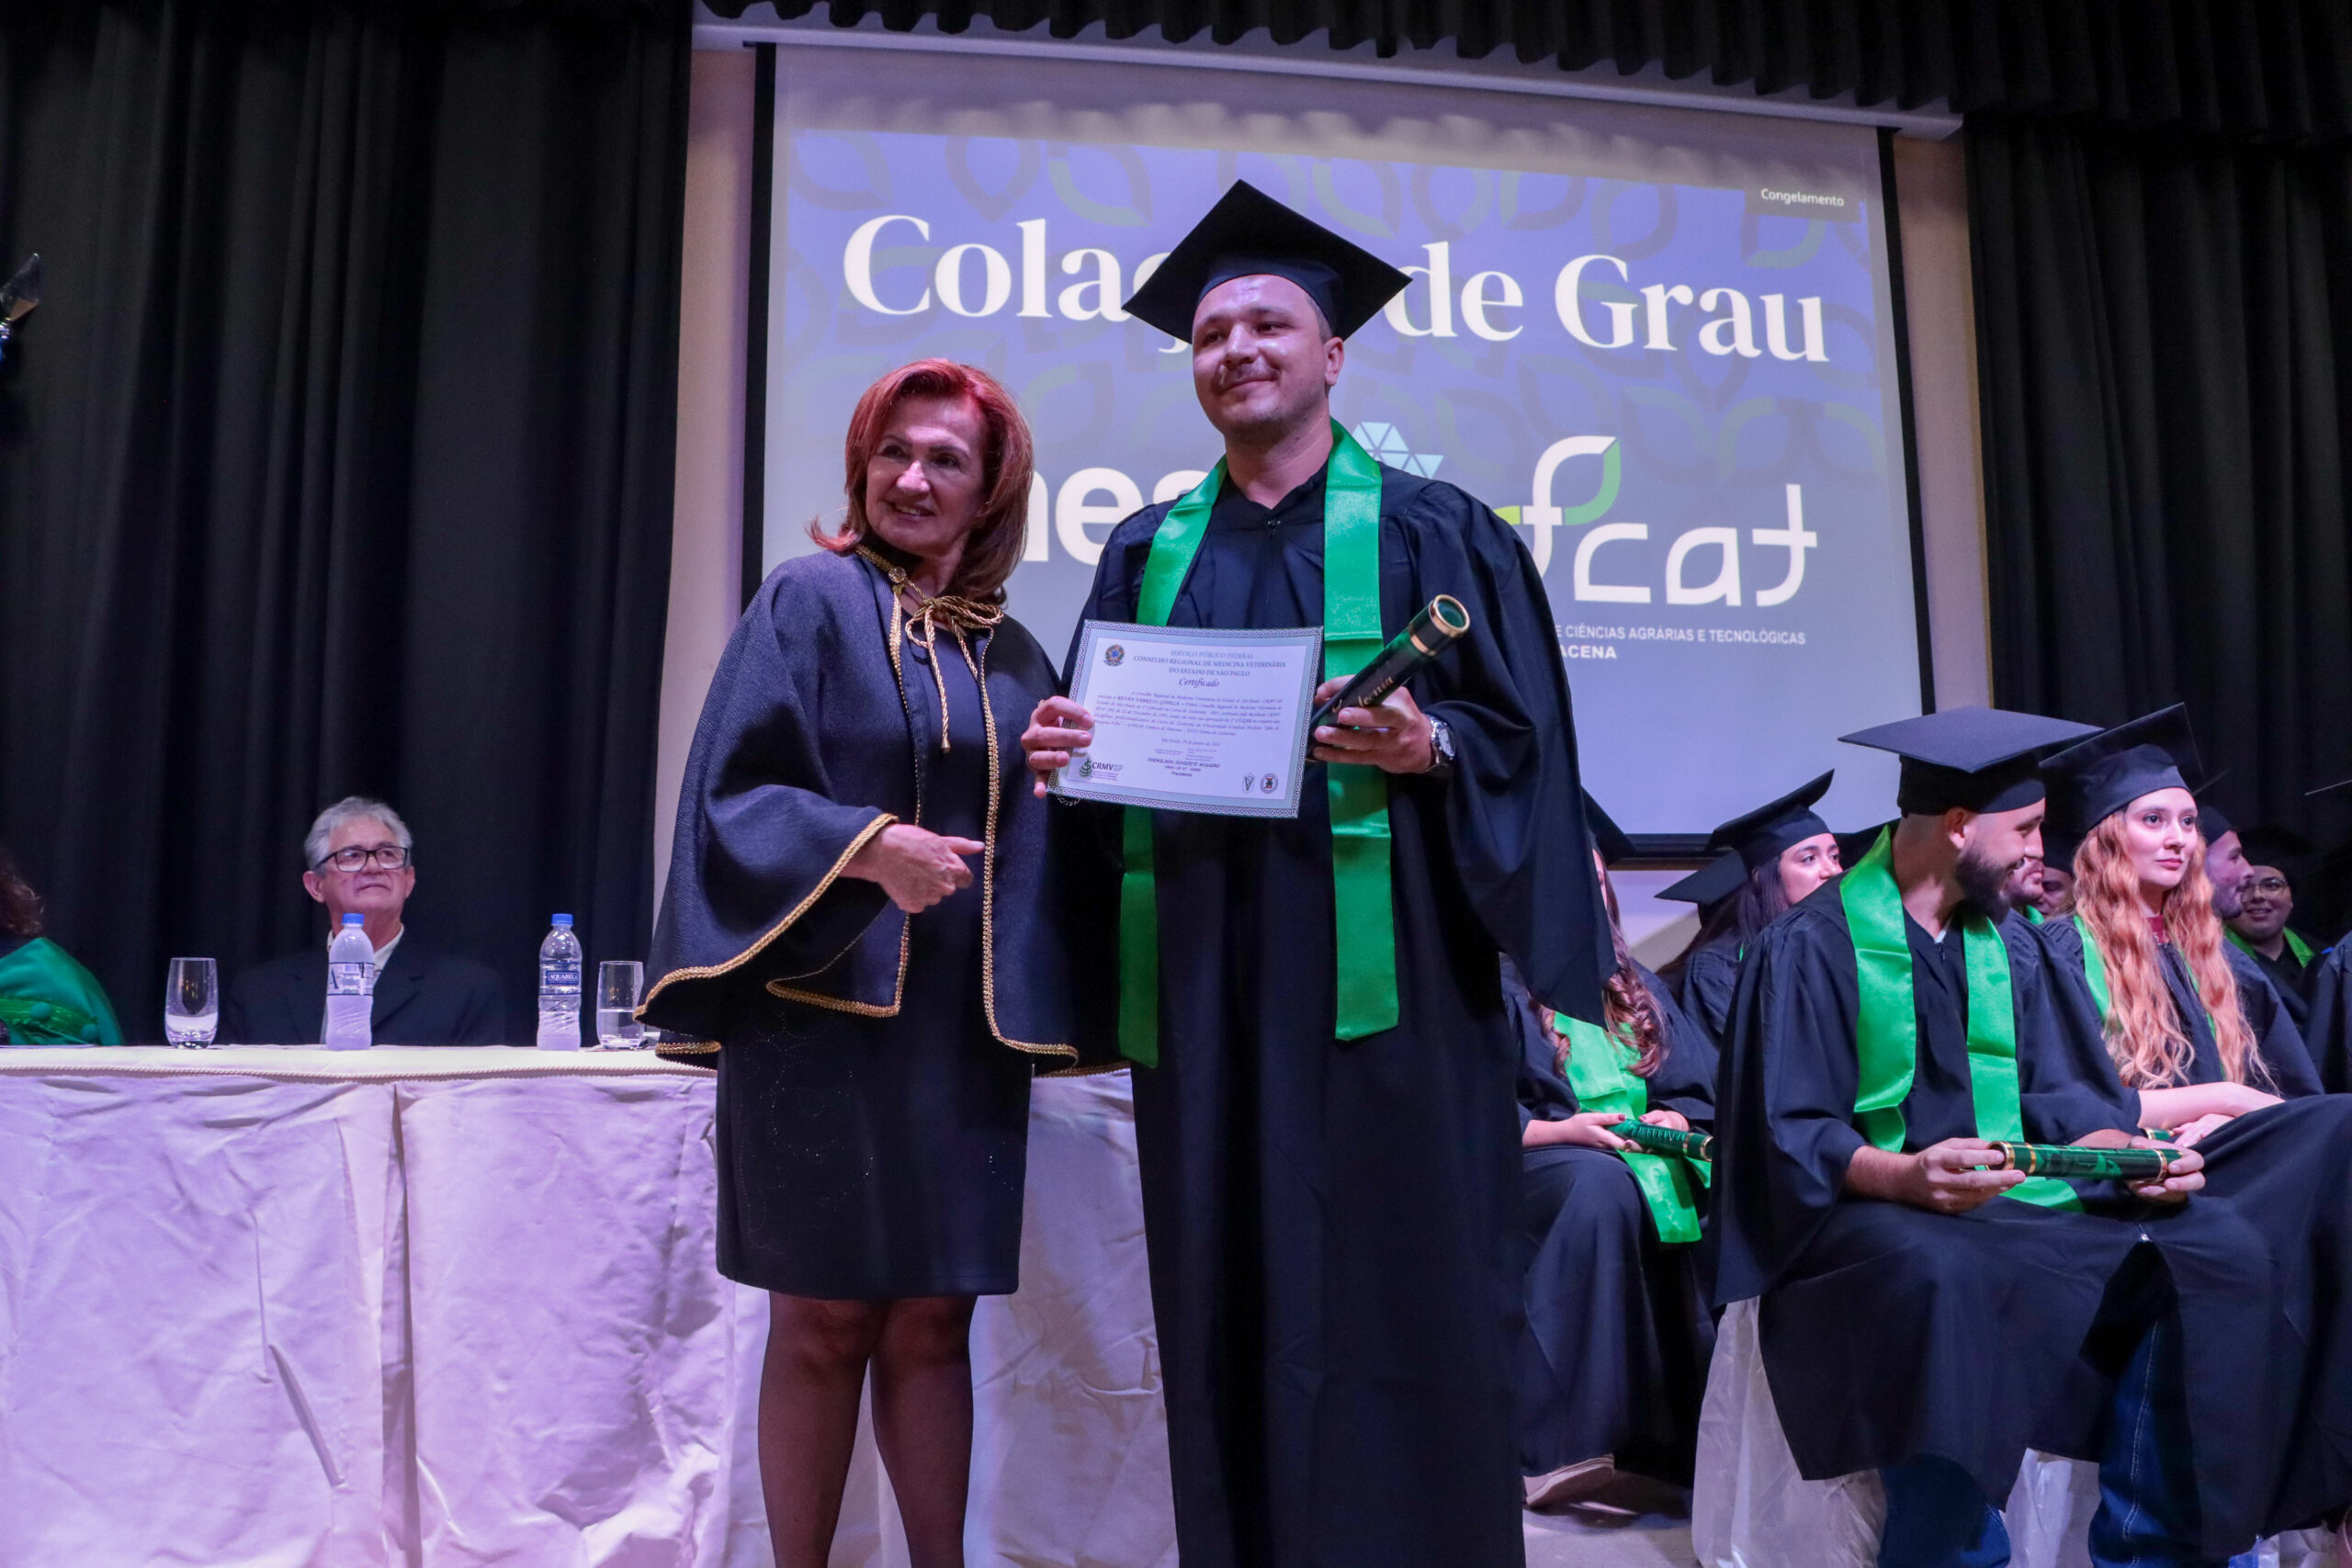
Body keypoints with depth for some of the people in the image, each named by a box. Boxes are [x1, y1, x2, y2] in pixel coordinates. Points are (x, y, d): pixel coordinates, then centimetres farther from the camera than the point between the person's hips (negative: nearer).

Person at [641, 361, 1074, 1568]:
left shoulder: (1012, 658, 14)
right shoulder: (809, 602, 0)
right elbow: (735, 791, -7)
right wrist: (866, 843, -20)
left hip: (960, 1029, 4)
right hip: (825, 1010, -4)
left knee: (930, 1323, 8)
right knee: (821, 1323, 2)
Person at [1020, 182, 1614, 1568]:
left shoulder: (1433, 533, 6)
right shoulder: (1146, 556, 17)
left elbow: (1521, 737, 0)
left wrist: (1424, 747, -19)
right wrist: (1063, 753, -4)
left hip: (1379, 971, -3)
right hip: (1204, 973, 4)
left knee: (1393, 1297, -2)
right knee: (1231, 1305, 7)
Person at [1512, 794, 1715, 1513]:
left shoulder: (1636, 990, 23)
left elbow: (1699, 1089, 13)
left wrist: (1673, 1120, -10)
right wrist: (1562, 1130, -22)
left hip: (1644, 1153, 5)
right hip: (1533, 1161, -5)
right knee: (1601, 1184, -39)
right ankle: (1556, 1449, -42)